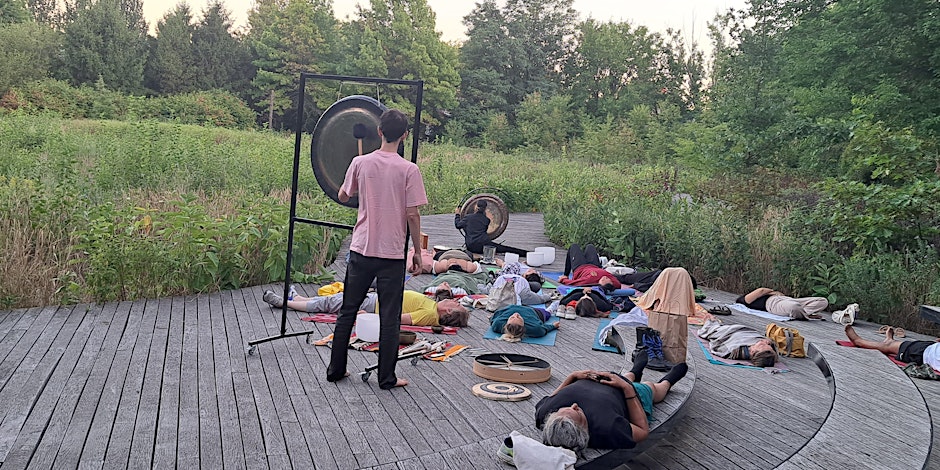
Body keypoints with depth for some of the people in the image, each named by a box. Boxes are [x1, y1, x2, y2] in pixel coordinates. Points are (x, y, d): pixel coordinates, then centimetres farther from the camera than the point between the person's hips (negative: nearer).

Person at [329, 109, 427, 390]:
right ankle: (387, 378, 13)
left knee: (348, 311, 15)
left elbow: (342, 197, 14)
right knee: (390, 318, 7)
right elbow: (413, 215, -10)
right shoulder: (409, 170, -10)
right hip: (392, 254, -3)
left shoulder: (360, 163, -1)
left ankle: (336, 369, 24)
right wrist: (418, 253, -1)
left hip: (361, 250, 3)